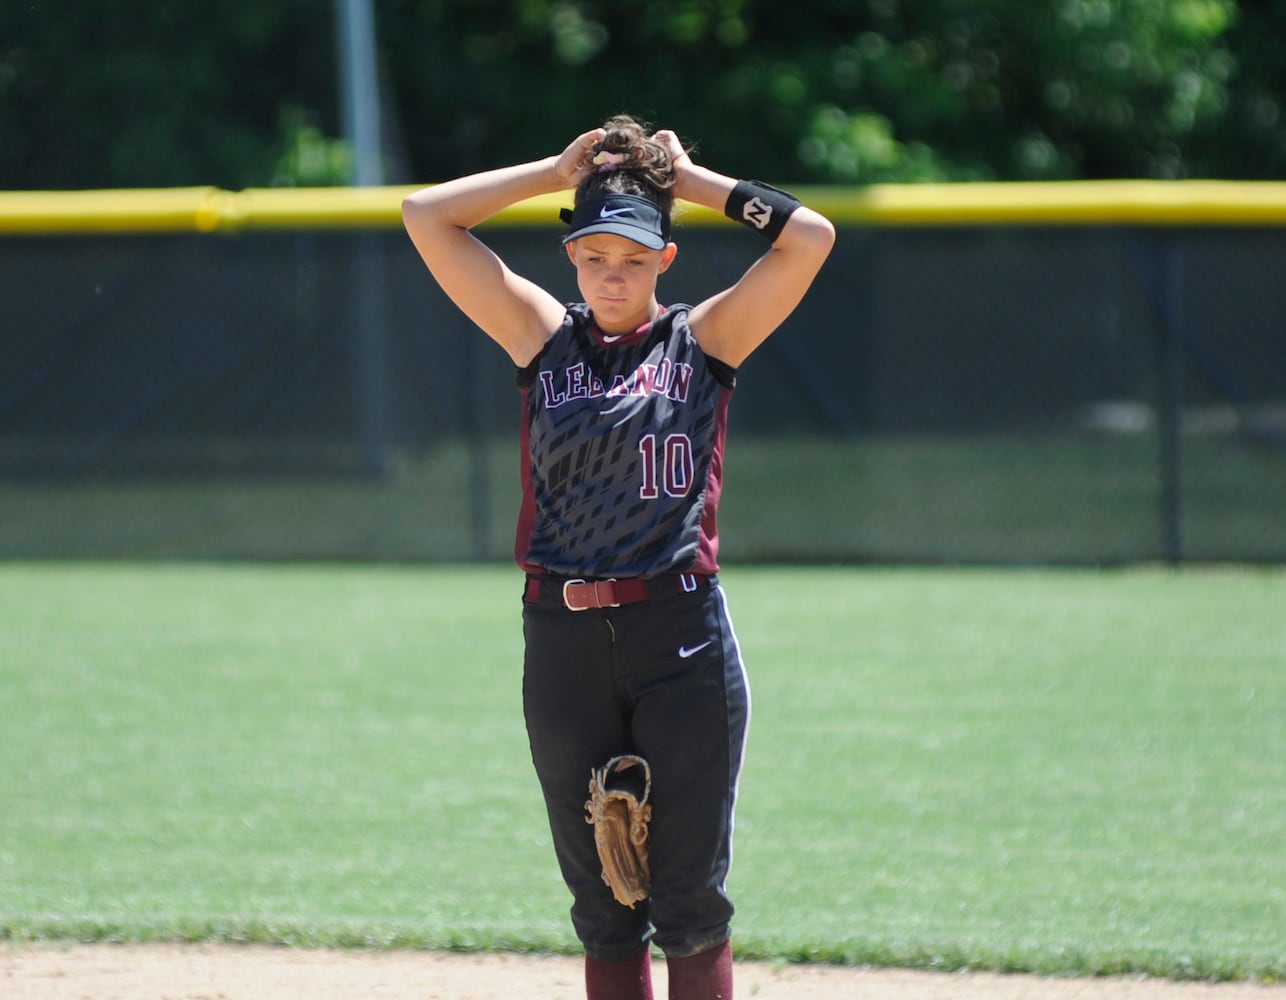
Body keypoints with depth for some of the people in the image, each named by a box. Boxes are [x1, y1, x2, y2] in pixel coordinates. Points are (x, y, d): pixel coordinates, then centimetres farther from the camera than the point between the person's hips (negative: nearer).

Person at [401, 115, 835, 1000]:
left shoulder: (704, 341, 4)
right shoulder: (545, 337, 9)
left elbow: (811, 238, -6)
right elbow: (426, 216, 8)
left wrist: (692, 181, 2)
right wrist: (559, 171, 9)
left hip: (682, 633, -2)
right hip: (563, 637, 3)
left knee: (691, 900, -1)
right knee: (603, 908, 8)